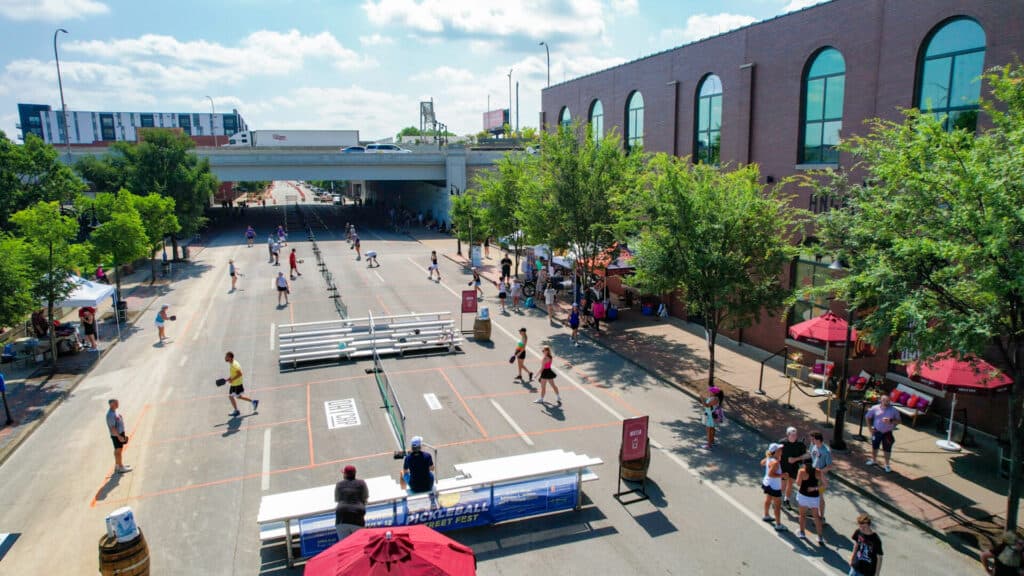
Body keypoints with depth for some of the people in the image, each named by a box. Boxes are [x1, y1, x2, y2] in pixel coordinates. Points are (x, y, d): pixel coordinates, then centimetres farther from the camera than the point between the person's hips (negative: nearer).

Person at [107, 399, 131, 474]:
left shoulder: (114, 411, 8)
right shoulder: (110, 414, -24)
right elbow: (112, 427, -25)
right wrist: (119, 436, -23)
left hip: (120, 433, 10)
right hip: (116, 435, -10)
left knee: (118, 450, 19)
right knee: (118, 451, 0)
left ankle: (117, 466, 31)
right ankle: (120, 468, 9)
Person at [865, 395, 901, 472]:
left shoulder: (893, 410, -5)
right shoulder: (875, 408, -5)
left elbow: (898, 421, -2)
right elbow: (867, 417, 6)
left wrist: (891, 421, -20)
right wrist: (870, 427, 1)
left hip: (887, 433, -1)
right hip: (877, 431, 1)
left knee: (887, 449, 3)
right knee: (874, 446, 16)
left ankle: (887, 465, 18)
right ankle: (873, 460, 37)